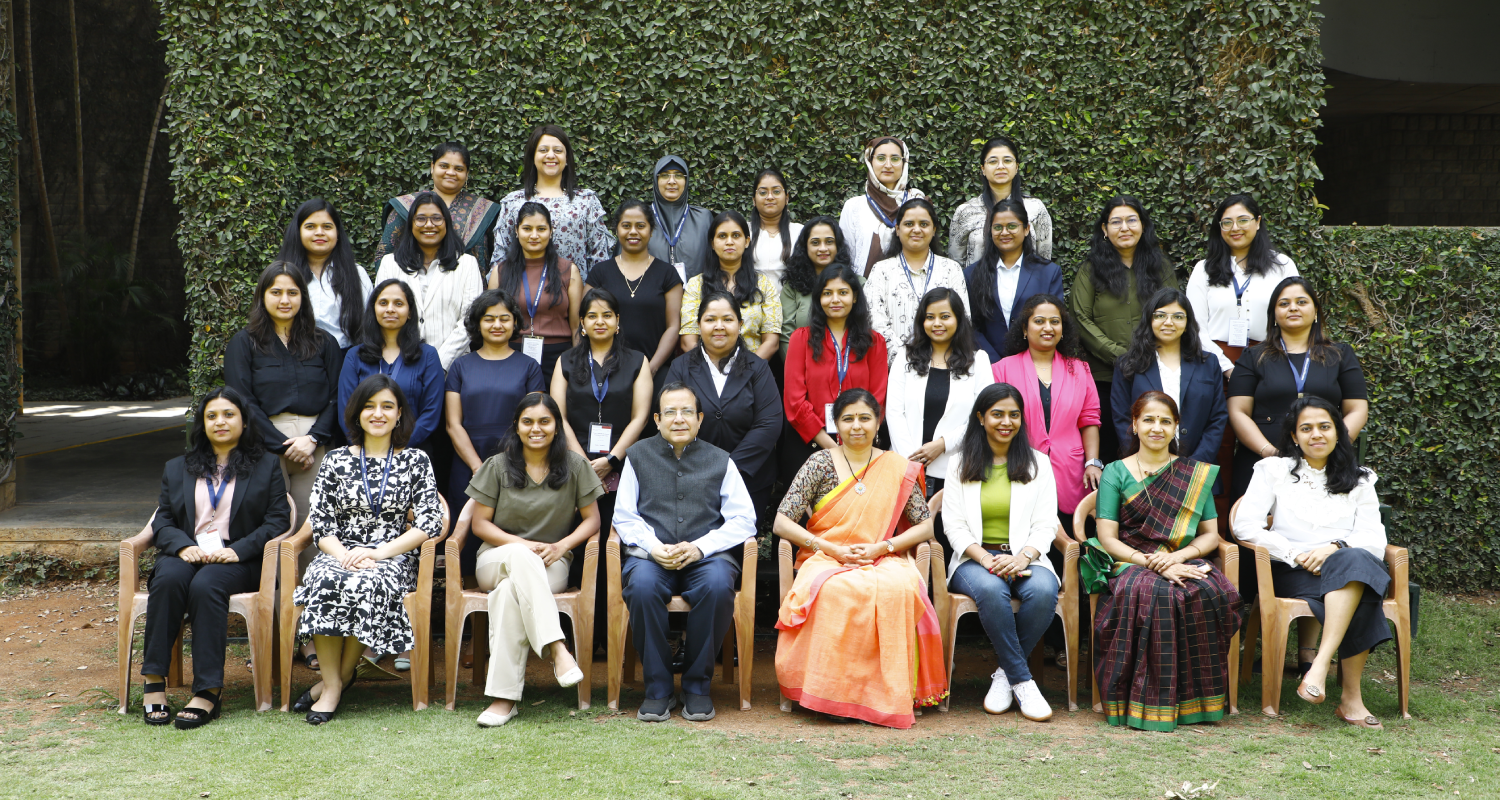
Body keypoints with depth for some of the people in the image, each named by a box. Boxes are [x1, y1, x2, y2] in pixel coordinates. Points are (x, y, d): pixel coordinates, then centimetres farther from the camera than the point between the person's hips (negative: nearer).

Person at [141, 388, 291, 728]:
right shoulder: (177, 469, 25)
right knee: (168, 579, -34)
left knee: (206, 585, -36)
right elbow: (162, 519, 15)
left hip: (239, 559, -3)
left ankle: (208, 692, -38)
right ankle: (154, 682, -33)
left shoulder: (267, 466, 15)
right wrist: (182, 546, -9)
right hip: (188, 554, 3)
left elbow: (278, 519, 4)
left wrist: (239, 549, -12)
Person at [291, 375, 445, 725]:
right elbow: (321, 526, 7)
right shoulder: (336, 461, 13)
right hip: (340, 554, 2)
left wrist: (377, 553, -12)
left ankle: (339, 678, -17)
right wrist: (343, 555, -15)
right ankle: (333, 679, -24)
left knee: (365, 586, -36)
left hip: (392, 557, -1)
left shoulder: (415, 461, 9)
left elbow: (429, 524, -1)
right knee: (322, 580, -34)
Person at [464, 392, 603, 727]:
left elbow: (591, 519, 8)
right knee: (522, 557, -39)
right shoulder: (497, 466, 5)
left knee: (509, 591, -36)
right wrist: (525, 545, -12)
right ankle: (556, 649, -48)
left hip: (550, 565, 0)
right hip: (497, 559, 0)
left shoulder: (575, 466, 6)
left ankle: (505, 695, -40)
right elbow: (480, 524, 3)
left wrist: (561, 546, -12)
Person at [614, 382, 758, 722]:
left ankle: (697, 685, -17)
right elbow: (624, 517, 10)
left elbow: (743, 520, 6)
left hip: (707, 554, 0)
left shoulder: (720, 461, 14)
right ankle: (658, 688, -20)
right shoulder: (638, 456, 16)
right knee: (642, 585, -35)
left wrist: (700, 547, -11)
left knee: (717, 585, -35)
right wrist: (653, 547, -10)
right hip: (651, 555, 0)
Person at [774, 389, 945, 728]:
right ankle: (834, 692, -29)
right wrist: (831, 548, -10)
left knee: (898, 589, -36)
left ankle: (890, 693, -29)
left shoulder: (898, 468, 11)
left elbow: (925, 526, 9)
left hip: (883, 560, 1)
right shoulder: (821, 464, 6)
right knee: (839, 591, -38)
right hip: (826, 561, -1)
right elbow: (782, 523, 1)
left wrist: (882, 547, -7)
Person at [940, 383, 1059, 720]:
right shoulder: (960, 465, 11)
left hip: (1024, 557, 1)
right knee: (991, 590, -37)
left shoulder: (1038, 464, 13)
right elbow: (954, 526, 2)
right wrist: (986, 559, -16)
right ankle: (1023, 681, -25)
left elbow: (1045, 526, 5)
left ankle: (1005, 674, -16)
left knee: (1043, 590, -34)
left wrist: (1022, 557, -17)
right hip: (974, 559, -1)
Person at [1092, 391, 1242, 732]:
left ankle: (1197, 698, -23)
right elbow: (1108, 539, 1)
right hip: (1130, 565, -2)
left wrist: (1176, 557, -9)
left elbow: (1211, 534, 11)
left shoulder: (1196, 474, 17)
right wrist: (1151, 562, -15)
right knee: (1149, 592, -39)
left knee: (1212, 591, -34)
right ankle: (1146, 702, -31)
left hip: (1185, 563, 2)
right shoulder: (1115, 473, 9)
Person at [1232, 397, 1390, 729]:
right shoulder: (1274, 470, 14)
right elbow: (1245, 526, -1)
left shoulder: (1359, 480, 21)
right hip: (1291, 575, -2)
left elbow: (1374, 539, 7)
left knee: (1356, 560, -38)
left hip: (1353, 568, 2)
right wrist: (1295, 554, -12)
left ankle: (1321, 663, -45)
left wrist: (1335, 548, -14)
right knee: (1358, 601, -35)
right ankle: (1352, 697, -37)